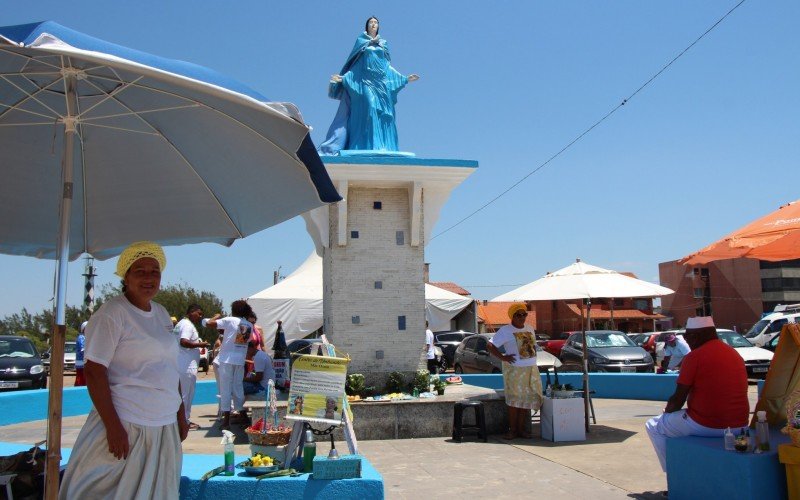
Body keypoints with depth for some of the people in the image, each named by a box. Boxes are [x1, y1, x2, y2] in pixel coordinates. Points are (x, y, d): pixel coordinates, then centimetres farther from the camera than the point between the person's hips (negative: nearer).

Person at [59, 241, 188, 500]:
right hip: (126, 426, -7)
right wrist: (113, 427, -20)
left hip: (165, 427, 7)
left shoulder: (162, 314, 12)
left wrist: (181, 415, 16)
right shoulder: (112, 313, -10)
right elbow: (94, 372, -15)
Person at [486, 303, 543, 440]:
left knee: (526, 400, 5)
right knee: (514, 400, -2)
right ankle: (512, 430, 7)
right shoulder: (505, 331, -5)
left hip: (531, 369, 6)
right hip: (514, 370, -5)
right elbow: (490, 345, -10)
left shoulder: (530, 329, 14)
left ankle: (521, 429, 13)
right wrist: (503, 357, -14)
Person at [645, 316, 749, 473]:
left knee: (653, 426, 13)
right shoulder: (734, 354, 10)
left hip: (707, 426, -8)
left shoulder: (694, 357, -13)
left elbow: (678, 399, -10)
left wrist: (667, 411, 10)